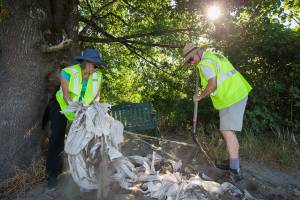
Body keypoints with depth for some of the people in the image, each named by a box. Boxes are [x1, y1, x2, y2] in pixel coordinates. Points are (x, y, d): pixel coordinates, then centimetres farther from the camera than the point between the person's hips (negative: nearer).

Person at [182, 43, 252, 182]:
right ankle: (234, 162, 26)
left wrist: (200, 96, -9)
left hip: (232, 98, -10)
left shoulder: (205, 62, -13)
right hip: (237, 94, 10)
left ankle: (235, 171, -7)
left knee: (227, 131, -11)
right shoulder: (213, 55, 18)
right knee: (227, 130, 15)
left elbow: (212, 84, -23)